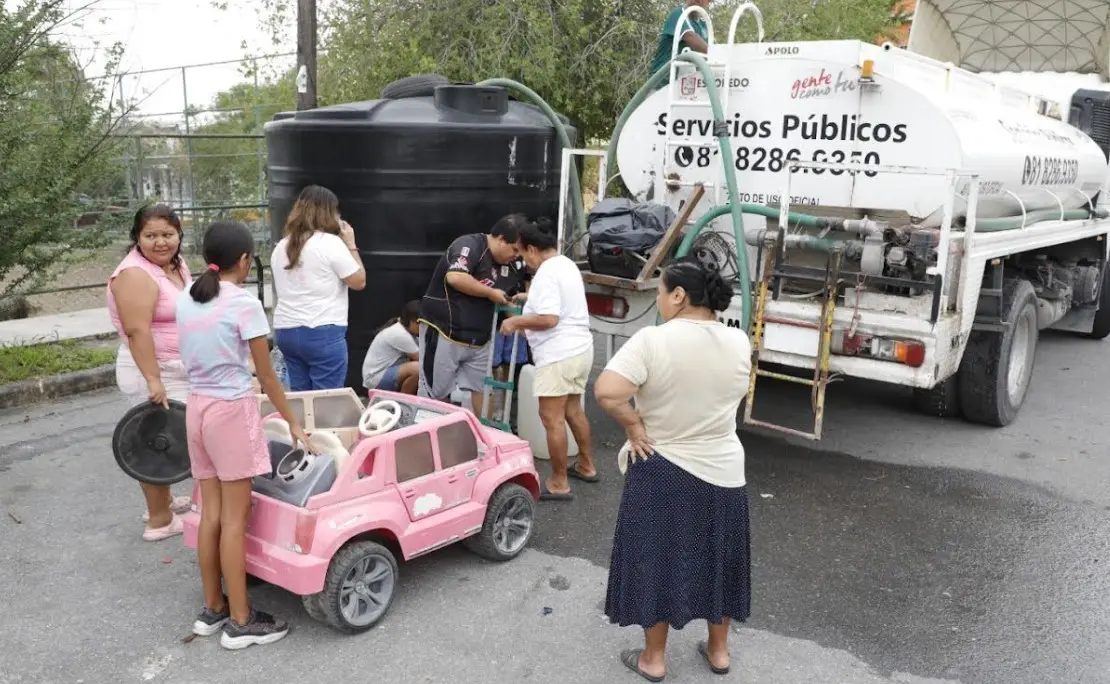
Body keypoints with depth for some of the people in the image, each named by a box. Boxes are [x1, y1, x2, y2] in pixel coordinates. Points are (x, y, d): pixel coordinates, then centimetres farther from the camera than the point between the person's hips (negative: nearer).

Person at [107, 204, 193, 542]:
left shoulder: (176, 264, 8)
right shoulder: (135, 275, -21)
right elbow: (137, 331, -26)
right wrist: (153, 380, -30)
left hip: (177, 369, 9)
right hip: (154, 372, -9)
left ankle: (164, 500, 33)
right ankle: (159, 520, 9)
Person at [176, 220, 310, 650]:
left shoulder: (186, 301, 6)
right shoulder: (244, 304, -14)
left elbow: (194, 359, 12)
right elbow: (267, 376, -9)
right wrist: (292, 423, 2)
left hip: (197, 407, 7)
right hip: (232, 411, -7)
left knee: (210, 513, 14)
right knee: (234, 519, 0)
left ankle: (212, 609, 25)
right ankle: (240, 621, 9)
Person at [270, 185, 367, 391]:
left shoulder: (281, 247, 11)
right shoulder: (331, 242, -10)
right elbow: (359, 281, -6)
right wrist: (351, 245, 5)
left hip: (285, 331, 7)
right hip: (323, 333, -7)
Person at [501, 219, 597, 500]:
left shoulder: (546, 274, -17)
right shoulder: (568, 265, 14)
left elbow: (549, 319, -25)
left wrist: (516, 322, -13)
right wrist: (531, 299, 29)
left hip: (559, 355, -10)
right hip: (580, 349, 10)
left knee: (552, 418, -3)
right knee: (573, 410, 22)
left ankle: (559, 484, 4)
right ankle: (586, 466, 35)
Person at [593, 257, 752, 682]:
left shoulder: (653, 340, -20)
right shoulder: (739, 343, -3)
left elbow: (606, 392, -29)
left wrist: (634, 425, -14)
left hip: (662, 471, -4)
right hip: (723, 471, 4)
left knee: (657, 562, 12)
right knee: (717, 560, 20)